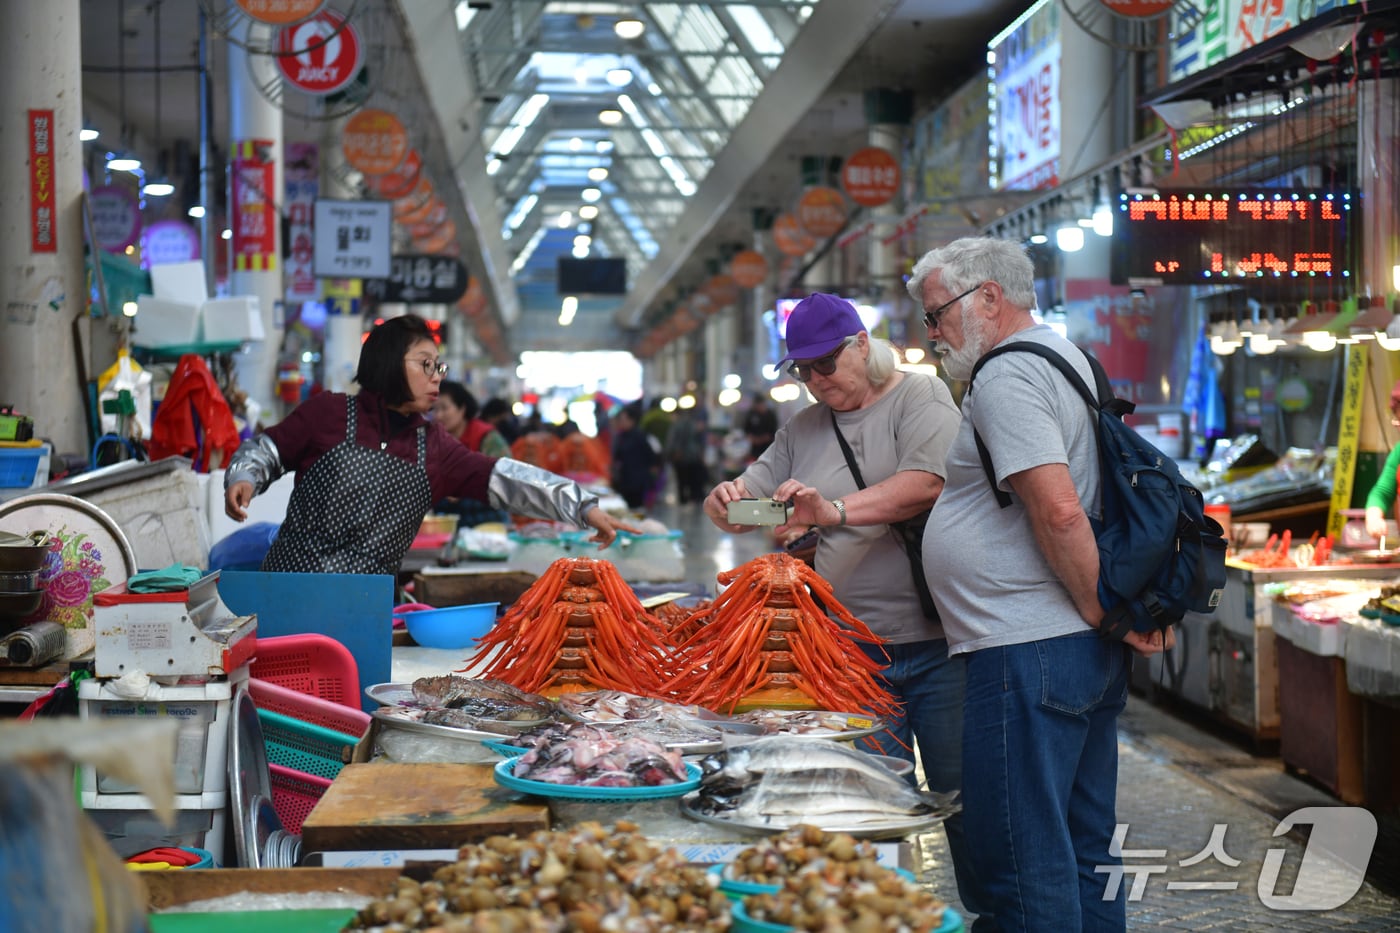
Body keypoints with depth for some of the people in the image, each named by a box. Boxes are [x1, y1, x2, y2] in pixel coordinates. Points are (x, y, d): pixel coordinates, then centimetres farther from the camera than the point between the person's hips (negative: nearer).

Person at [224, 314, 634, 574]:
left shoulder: (433, 447, 9)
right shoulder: (329, 413, 0)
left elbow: (504, 479, 2)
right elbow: (267, 449, 10)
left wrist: (585, 508, -6)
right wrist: (243, 479, -13)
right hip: (292, 592, -3)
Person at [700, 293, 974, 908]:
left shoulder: (919, 397, -2)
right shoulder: (803, 430, 14)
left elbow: (928, 484, -19)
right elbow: (748, 501, 13)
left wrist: (835, 510, -30)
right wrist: (725, 500, -11)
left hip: (937, 642, -4)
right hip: (851, 653, 4)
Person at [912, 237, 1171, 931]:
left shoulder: (1006, 376, -13)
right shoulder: (1062, 355, 20)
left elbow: (1059, 512, -24)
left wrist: (1104, 613, -14)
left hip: (1029, 655, -10)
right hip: (1086, 653, 11)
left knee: (1024, 867, -5)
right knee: (1084, 851, 17)